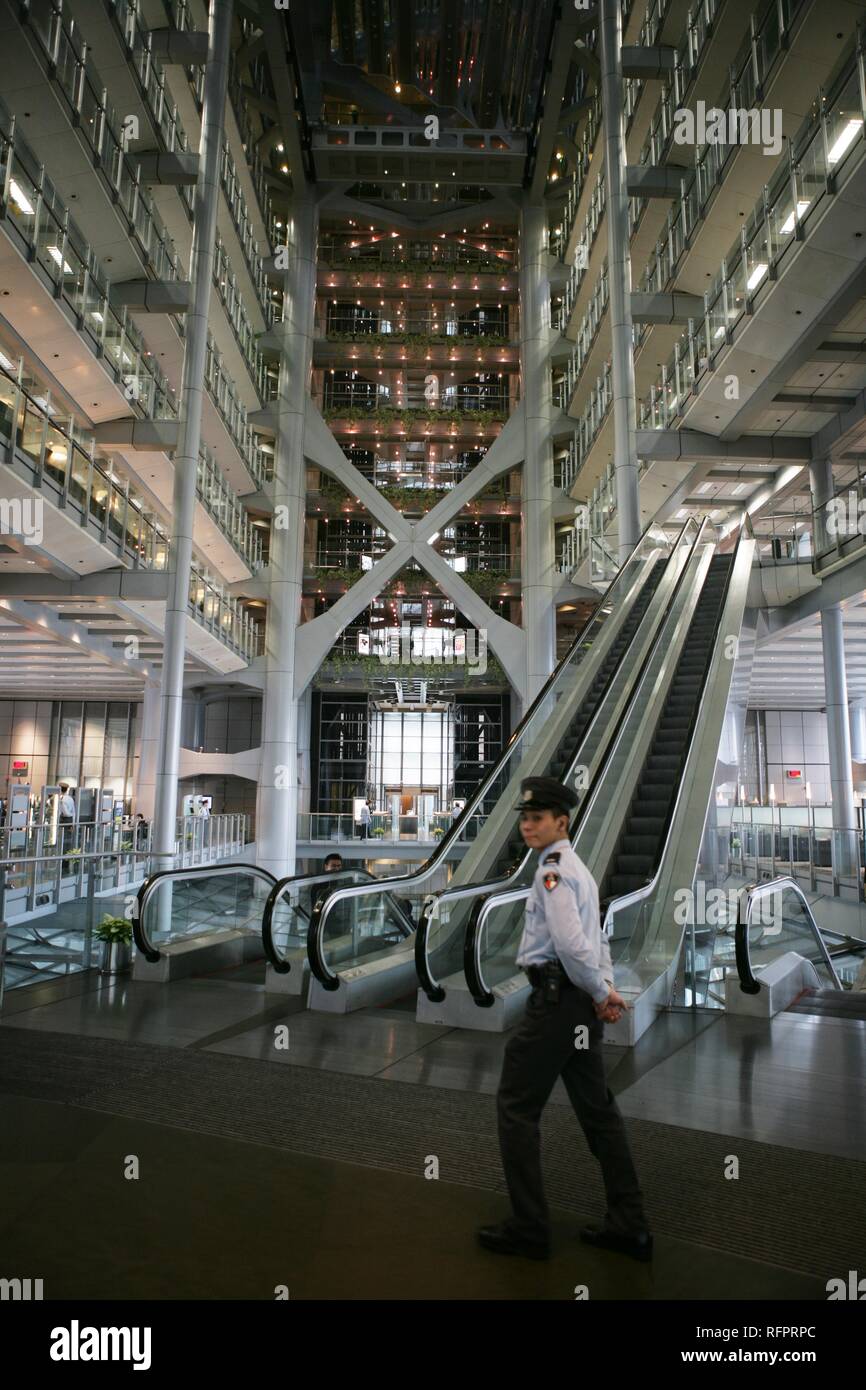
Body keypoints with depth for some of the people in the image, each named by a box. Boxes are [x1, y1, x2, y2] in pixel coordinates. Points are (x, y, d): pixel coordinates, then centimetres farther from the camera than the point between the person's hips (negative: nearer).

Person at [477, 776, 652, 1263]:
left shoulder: (554, 870, -15)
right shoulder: (578, 868, 16)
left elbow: (572, 942, -25)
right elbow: (597, 939, 18)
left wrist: (601, 994, -12)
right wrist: (606, 989, 7)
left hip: (557, 999, -9)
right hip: (582, 1005, 10)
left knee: (517, 1107, 3)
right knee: (597, 1107, 15)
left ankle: (530, 1228, 12)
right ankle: (630, 1225, 22)